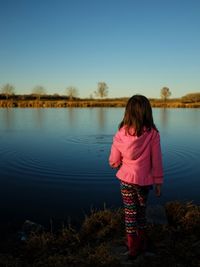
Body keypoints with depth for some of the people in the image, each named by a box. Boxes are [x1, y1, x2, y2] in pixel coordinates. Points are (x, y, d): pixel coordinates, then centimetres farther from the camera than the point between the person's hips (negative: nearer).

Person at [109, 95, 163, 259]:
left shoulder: (121, 134, -10)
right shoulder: (153, 134, -14)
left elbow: (113, 162, -5)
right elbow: (157, 161, -8)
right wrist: (158, 182, 4)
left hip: (126, 179, 0)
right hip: (144, 180, 0)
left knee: (130, 213, 15)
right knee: (142, 211, 21)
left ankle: (133, 247, 27)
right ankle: (142, 243, 38)